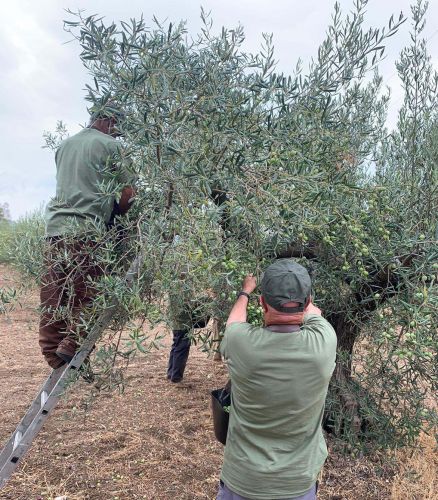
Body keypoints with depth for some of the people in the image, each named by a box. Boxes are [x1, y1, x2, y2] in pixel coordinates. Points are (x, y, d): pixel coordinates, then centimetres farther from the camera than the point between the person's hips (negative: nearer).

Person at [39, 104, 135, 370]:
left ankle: (52, 354, 9)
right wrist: (119, 214, 17)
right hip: (86, 230, -6)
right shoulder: (111, 145, 3)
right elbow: (128, 193, 0)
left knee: (53, 296, 6)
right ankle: (70, 348, -7)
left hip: (55, 226, 7)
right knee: (88, 295, -1)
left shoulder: (65, 144, 23)